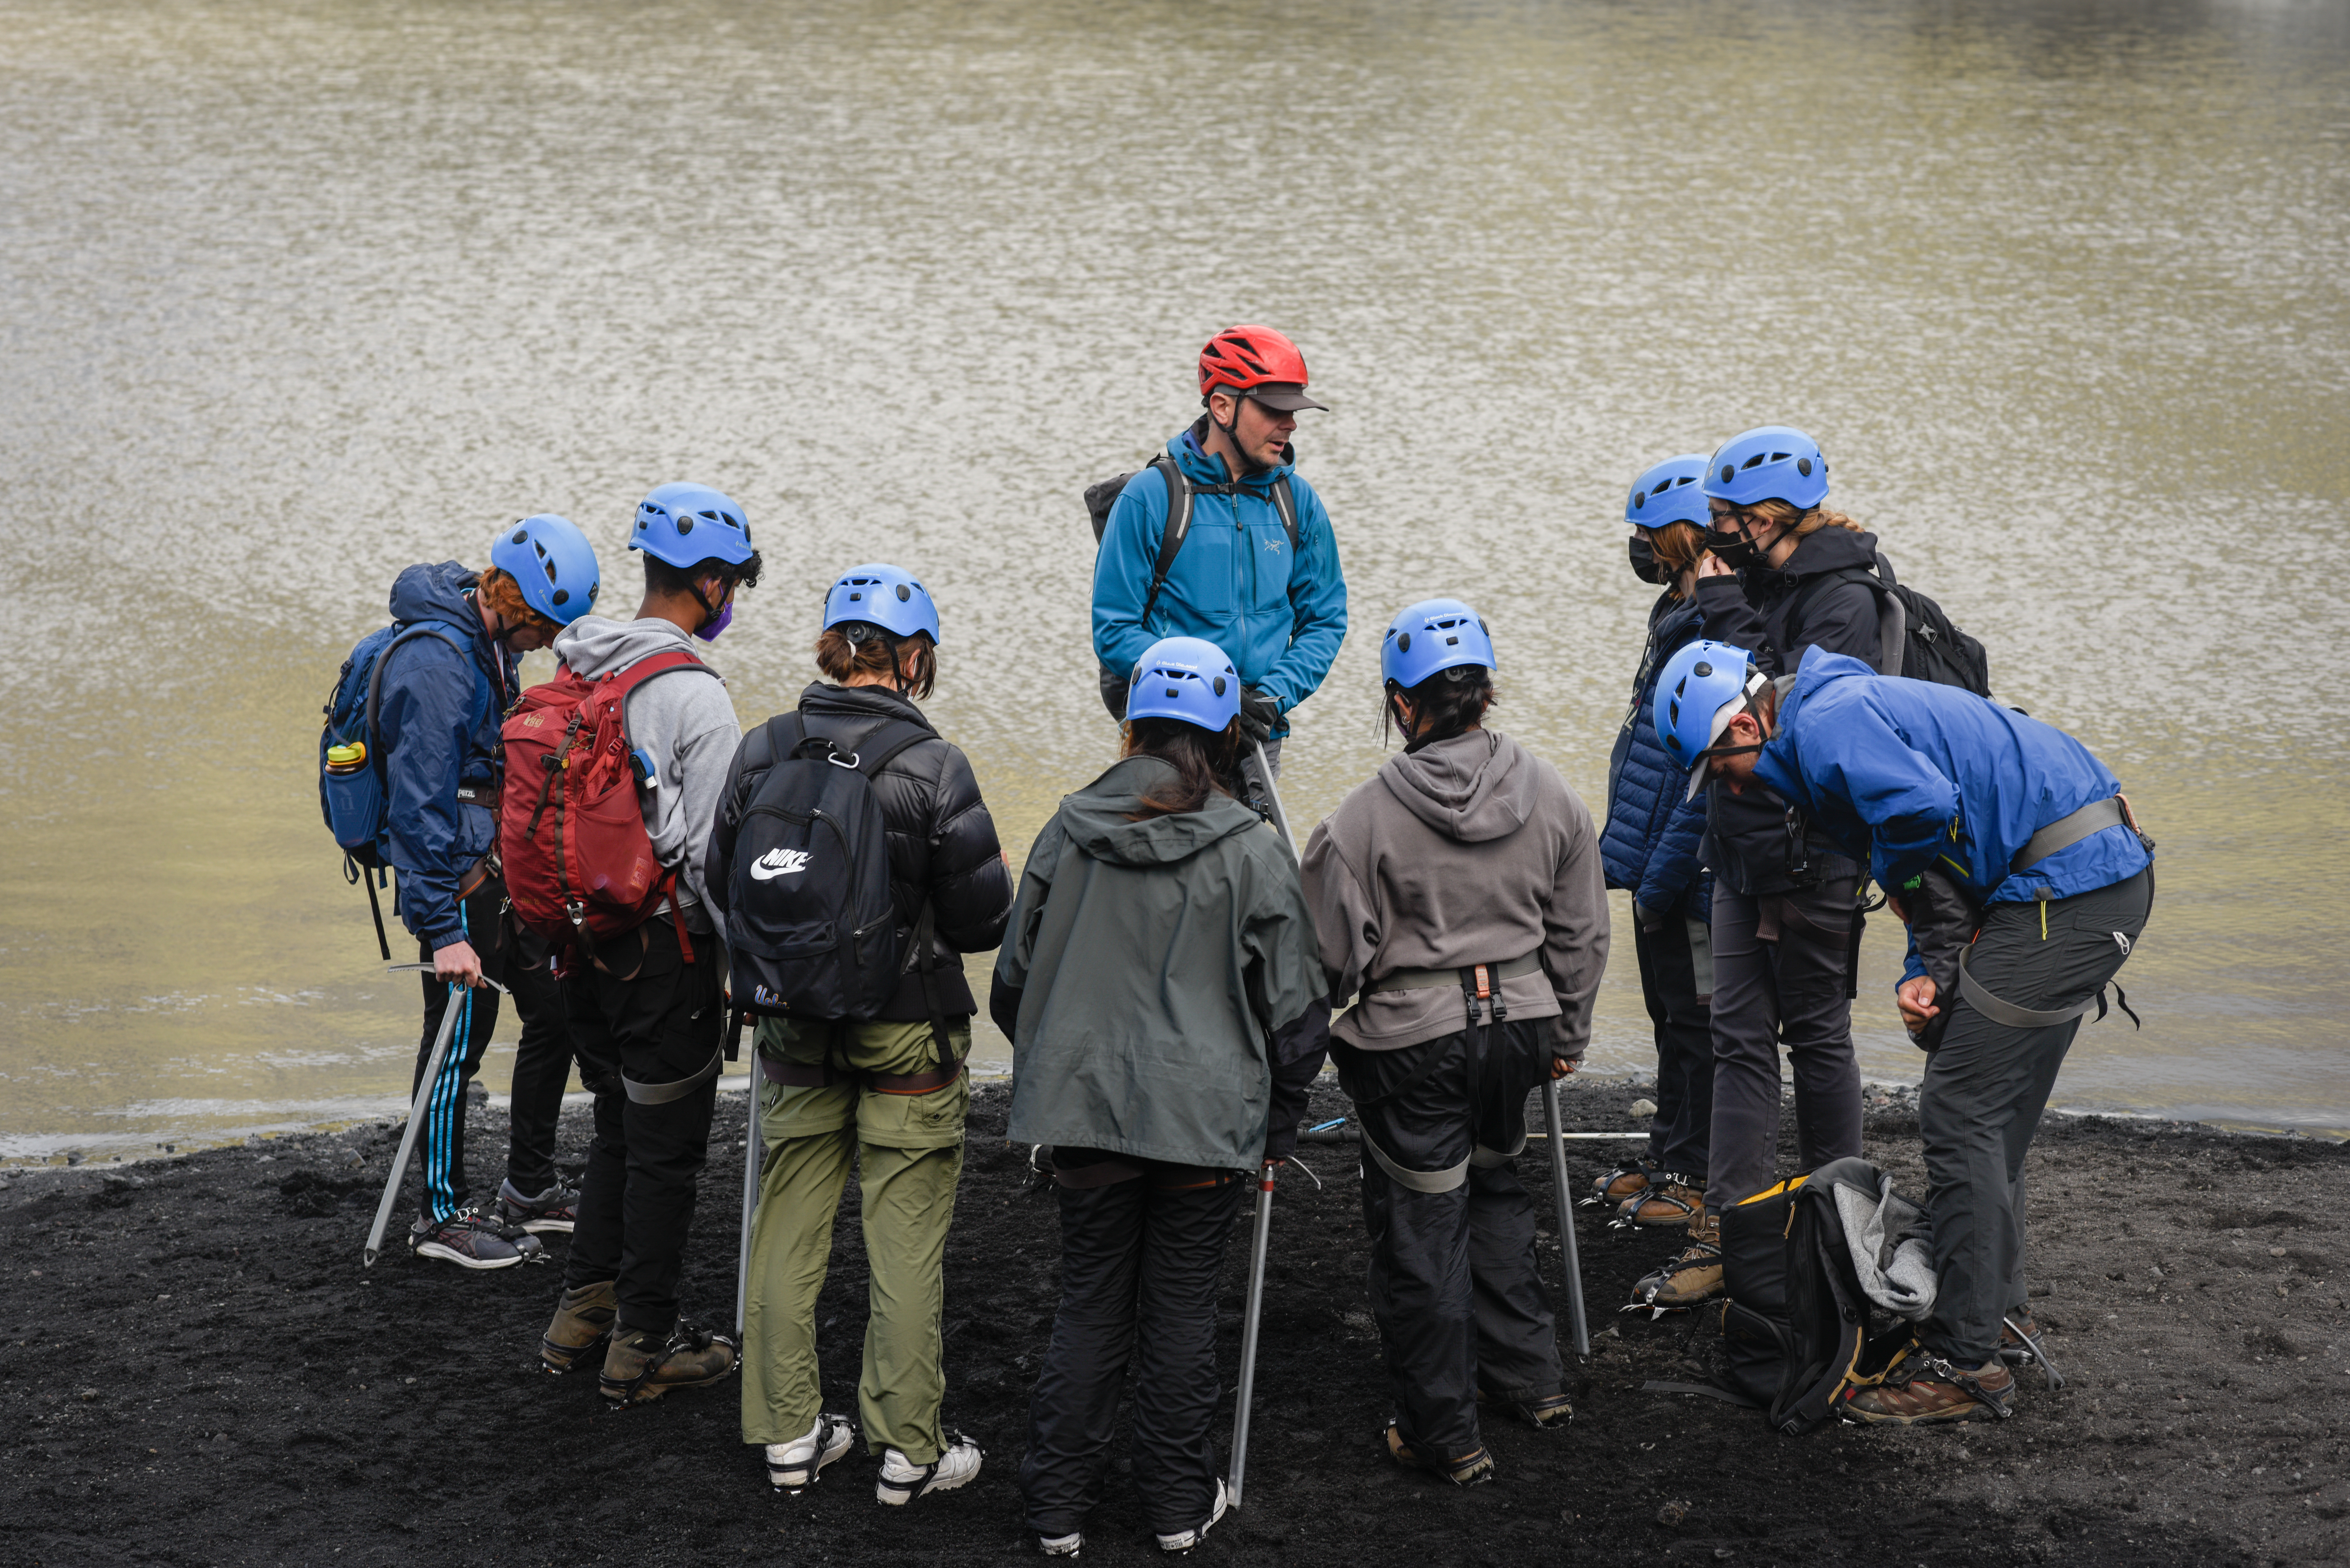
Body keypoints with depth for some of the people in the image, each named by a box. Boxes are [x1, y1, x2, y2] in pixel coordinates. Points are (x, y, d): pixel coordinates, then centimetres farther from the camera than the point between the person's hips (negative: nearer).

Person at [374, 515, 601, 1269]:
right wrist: (443, 930, -25)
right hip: (456, 880, -10)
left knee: (554, 1014, 14)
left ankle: (530, 1190, 27)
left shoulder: (491, 642, 8)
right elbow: (419, 805, -25)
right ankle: (441, 1215, 11)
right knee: (460, 1040, -1)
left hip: (500, 868, 10)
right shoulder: (435, 662, -23)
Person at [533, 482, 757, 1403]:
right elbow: (713, 852, -19)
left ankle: (583, 1311, 28)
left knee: (620, 1128, 22)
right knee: (666, 1149, 5)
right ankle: (644, 1344, 13)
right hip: (666, 947, -7)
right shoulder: (693, 695, -19)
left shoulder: (575, 673, 4)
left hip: (586, 940, 7)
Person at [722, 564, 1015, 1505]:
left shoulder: (761, 754, -5)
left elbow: (722, 887, 5)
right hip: (908, 1032, -4)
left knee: (789, 1229, 14)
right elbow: (984, 917, -13)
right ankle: (909, 1450, 11)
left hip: (795, 1029, 4)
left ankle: (789, 1435, 21)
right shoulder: (931, 765, -17)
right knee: (906, 1240, 5)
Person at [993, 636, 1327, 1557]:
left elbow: (1014, 980, 8)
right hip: (1206, 1117, -2)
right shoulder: (1252, 853, -7)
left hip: (1086, 1107, 2)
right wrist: (1278, 1125, 10)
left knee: (1088, 1309, 11)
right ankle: (1180, 1506, 19)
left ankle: (1059, 1508, 16)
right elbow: (1294, 1007, -3)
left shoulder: (1068, 834, 0)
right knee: (1181, 1311, 9)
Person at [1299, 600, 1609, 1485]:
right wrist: (1567, 1032, 21)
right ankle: (1529, 1377, 32)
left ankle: (1443, 1433, 13)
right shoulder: (1549, 796, -2)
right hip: (1517, 1022, 5)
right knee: (1496, 1190, 26)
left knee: (1421, 1229, 6)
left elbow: (1334, 959, -11)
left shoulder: (1366, 817, -16)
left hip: (1414, 1039, -5)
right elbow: (1582, 934, 8)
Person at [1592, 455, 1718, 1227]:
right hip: (1656, 862, 10)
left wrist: (1661, 879, -23)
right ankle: (1667, 1158, 29)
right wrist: (1641, 871, 18)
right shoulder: (1680, 615, 11)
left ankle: (1698, 1174, 9)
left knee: (1695, 1020, 0)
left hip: (1689, 873, -10)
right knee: (1670, 1015, 18)